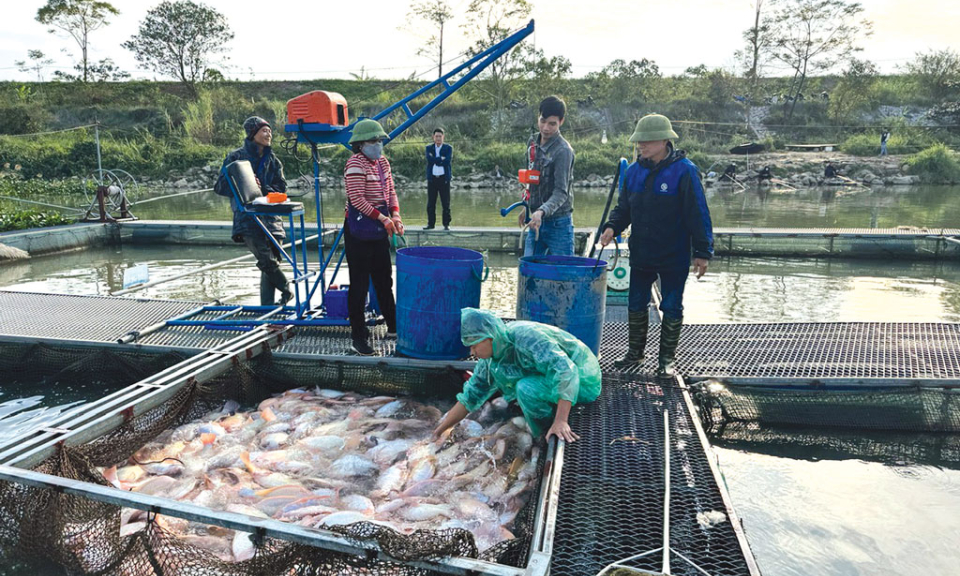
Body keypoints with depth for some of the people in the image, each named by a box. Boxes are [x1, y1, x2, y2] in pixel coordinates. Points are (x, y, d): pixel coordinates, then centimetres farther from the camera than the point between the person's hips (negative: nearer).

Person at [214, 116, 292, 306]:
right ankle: (286, 290, 4)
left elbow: (281, 190, 10)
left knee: (270, 264, 2)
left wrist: (262, 188, -8)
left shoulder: (273, 160, 17)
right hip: (247, 218, -5)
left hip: (270, 218, 5)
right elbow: (220, 187, 2)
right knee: (267, 261, -18)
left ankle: (267, 307, 10)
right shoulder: (236, 157, 3)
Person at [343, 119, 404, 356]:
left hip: (380, 231, 8)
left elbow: (391, 191, 12)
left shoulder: (383, 162, 9)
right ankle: (359, 337, 8)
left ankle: (393, 326, 31)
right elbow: (357, 199, -21)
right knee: (359, 283, -1)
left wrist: (395, 216, -4)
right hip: (359, 231, -8)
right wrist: (383, 219, -20)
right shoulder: (355, 163, -15)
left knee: (384, 280, 17)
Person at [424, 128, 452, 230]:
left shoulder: (448, 148, 6)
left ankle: (446, 224, 3)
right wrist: (441, 159, -9)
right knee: (430, 203, 4)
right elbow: (430, 159, -7)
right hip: (432, 178, 2)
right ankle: (431, 224, 10)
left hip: (444, 178, -2)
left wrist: (435, 160, -6)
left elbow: (447, 161, -10)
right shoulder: (429, 148, 12)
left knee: (446, 203, -2)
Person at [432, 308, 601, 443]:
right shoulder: (490, 359, -4)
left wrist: (560, 421, -45)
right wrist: (437, 433, 2)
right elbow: (469, 398, 4)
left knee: (526, 388, -30)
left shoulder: (526, 337, -31)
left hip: (581, 382, -9)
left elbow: (566, 370, -39)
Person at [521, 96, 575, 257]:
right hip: (535, 220, 7)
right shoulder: (533, 142, 7)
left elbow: (561, 192, -23)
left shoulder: (563, 150, -17)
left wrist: (542, 211, -38)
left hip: (558, 223, -7)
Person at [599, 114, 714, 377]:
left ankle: (667, 359, 22)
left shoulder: (684, 171, -13)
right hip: (641, 254, 5)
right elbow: (624, 207, 11)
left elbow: (698, 214, -13)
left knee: (672, 308, 8)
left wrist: (702, 252, -14)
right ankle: (635, 352, 30)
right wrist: (612, 226, -9)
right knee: (636, 305, 13)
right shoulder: (634, 171, 3)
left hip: (674, 256, -5)